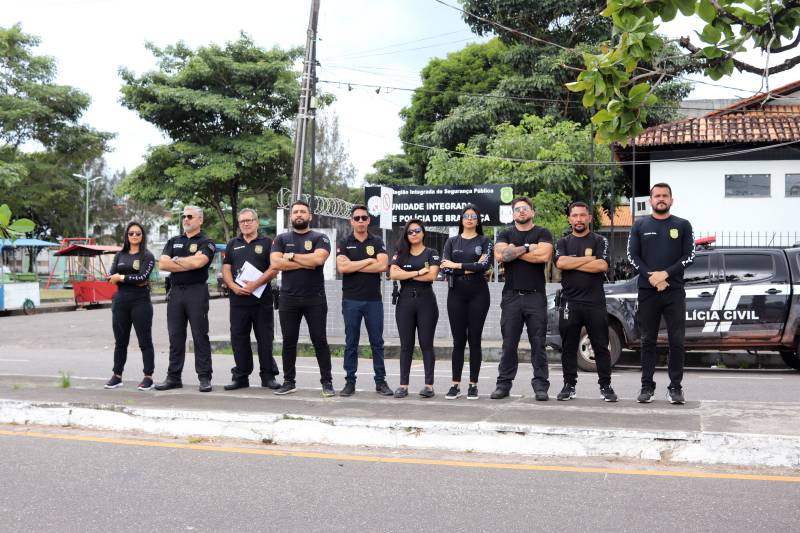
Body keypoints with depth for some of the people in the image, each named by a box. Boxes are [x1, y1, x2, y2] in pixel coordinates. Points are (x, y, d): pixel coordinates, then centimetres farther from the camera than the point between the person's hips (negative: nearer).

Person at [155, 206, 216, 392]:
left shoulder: (206, 243, 2)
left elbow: (198, 262, -18)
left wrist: (176, 260, -2)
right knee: (175, 337, 8)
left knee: (200, 336, -3)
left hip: (197, 291, -5)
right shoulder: (173, 242, 17)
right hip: (175, 291, 5)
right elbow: (162, 264, 2)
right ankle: (173, 377, 13)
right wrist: (189, 263, -6)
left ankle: (204, 378, 1)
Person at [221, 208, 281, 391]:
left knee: (265, 339, 0)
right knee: (239, 339, 6)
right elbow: (226, 269, 10)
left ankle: (268, 376, 8)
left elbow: (274, 269, -6)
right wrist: (233, 286, -8)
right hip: (238, 300, 3)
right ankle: (240, 376, 15)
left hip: (262, 299, -3)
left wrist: (255, 284, -17)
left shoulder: (267, 243, 5)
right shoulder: (233, 244, 16)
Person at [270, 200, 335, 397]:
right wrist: (305, 263, -10)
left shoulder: (320, 238, 4)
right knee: (289, 342, 7)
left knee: (320, 340, 1)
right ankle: (289, 382, 16)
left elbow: (318, 258, -16)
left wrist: (291, 256, -7)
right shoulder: (281, 239, 10)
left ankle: (327, 382, 5)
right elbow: (275, 263, -6)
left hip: (315, 299, -2)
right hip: (288, 298, 2)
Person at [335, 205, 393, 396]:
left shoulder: (377, 242, 6)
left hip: (374, 300, 0)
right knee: (351, 343, 4)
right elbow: (342, 267, -12)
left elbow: (383, 265, -11)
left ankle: (380, 381, 11)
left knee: (377, 342, 4)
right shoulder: (344, 243, 5)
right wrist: (368, 261, -10)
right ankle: (350, 382, 10)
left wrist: (354, 266, -10)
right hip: (351, 300, 0)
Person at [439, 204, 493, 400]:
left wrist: (458, 265, -12)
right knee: (458, 340, 2)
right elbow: (445, 267, -2)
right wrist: (471, 269, -11)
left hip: (478, 294, -1)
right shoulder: (452, 241, 11)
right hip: (456, 294, 1)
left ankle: (473, 385, 7)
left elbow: (484, 265, -12)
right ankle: (455, 384, 7)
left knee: (474, 340, 1)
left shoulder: (484, 241, 6)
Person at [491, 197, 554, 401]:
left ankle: (540, 386, 3)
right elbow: (500, 255, -7)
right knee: (508, 344, 3)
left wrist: (514, 251, -5)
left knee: (538, 344, -1)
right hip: (511, 296, 2)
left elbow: (544, 255, -13)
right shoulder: (506, 235, 14)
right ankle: (504, 384, 8)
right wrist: (527, 248, -6)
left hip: (536, 296, -1)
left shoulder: (543, 234, 8)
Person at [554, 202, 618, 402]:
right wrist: (588, 259, -7)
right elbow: (561, 263, -8)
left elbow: (602, 265, -10)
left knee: (601, 346, 1)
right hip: (569, 302, 2)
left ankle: (605, 386, 8)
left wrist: (573, 263, -7)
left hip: (595, 302, -2)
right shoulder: (563, 242, 13)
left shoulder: (599, 241, 7)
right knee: (568, 347, 5)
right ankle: (569, 386, 13)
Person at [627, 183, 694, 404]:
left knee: (677, 341, -3)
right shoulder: (640, 225, 10)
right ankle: (647, 386, 9)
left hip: (675, 292, -1)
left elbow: (689, 256, 1)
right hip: (647, 292, 1)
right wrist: (651, 277, -11)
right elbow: (632, 256, 3)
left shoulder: (682, 226, 8)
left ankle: (675, 387, 5)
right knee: (648, 341, 4)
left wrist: (665, 274, -12)